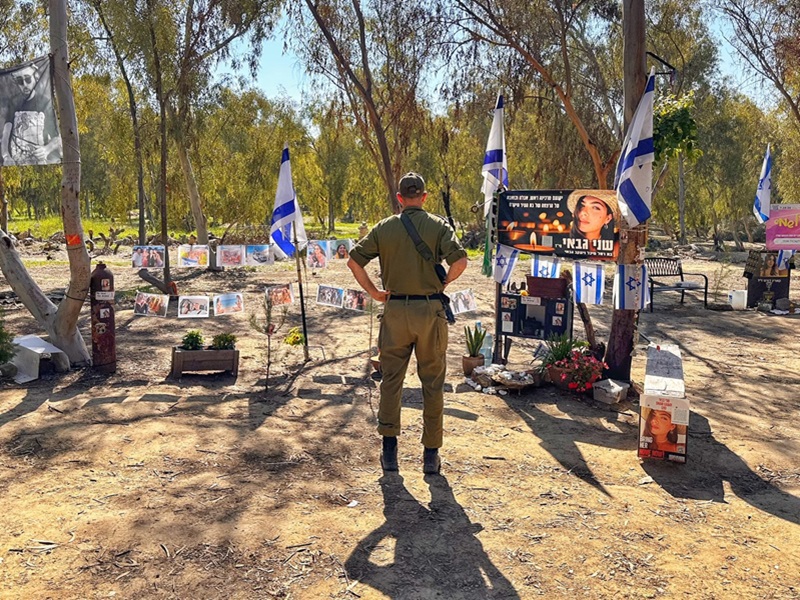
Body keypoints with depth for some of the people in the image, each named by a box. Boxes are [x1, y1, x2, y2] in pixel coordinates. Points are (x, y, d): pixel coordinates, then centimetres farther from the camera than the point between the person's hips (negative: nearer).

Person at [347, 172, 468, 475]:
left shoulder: (384, 228, 3)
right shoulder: (439, 226, -2)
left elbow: (354, 260, -2)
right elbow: (460, 260, -16)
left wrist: (373, 292, 6)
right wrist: (442, 284, 1)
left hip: (395, 310, 1)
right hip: (430, 309, -1)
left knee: (391, 379, 12)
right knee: (432, 383, 8)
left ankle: (389, 449, 12)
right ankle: (431, 455, 14)